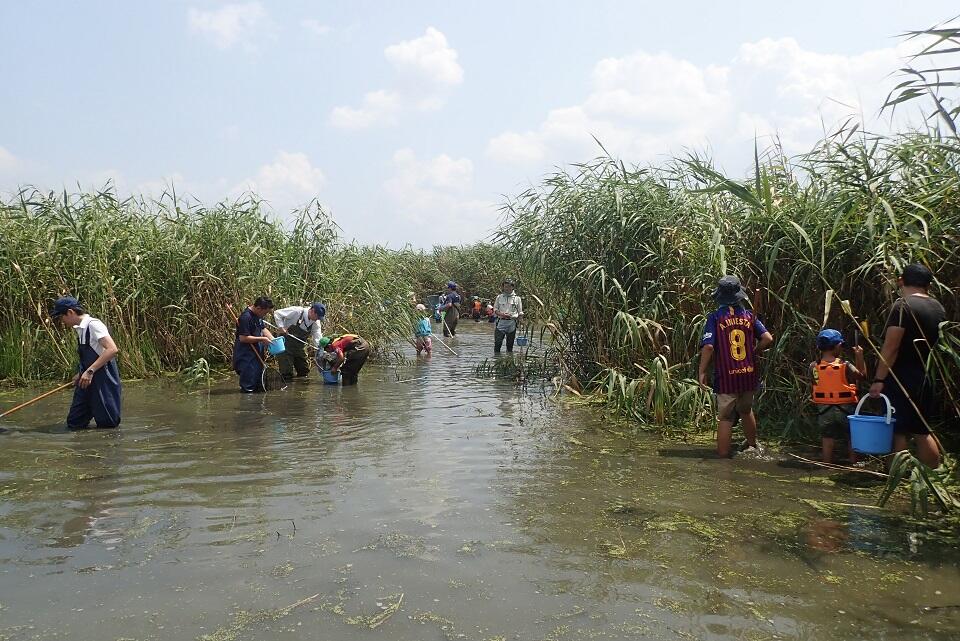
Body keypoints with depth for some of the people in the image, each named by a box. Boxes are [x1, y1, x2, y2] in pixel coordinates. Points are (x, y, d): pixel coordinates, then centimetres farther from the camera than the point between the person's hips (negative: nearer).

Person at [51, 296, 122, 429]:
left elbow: (112, 350, -25)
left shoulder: (93, 324, -14)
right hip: (86, 380, 9)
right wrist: (80, 373, 15)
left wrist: (90, 371, -26)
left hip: (103, 382, -9)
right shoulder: (80, 329, 13)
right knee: (74, 423, 10)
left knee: (107, 425, -4)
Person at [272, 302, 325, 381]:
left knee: (305, 371, 10)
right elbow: (277, 313, -15)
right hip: (286, 344, -6)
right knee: (287, 374, -8)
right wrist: (281, 327, -22)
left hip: (300, 347, 6)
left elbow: (317, 340, -7)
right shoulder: (297, 312, -20)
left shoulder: (316, 323, -5)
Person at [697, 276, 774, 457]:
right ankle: (752, 446, 41)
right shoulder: (749, 315, 2)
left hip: (726, 377, -4)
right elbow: (767, 339, -5)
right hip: (749, 375, 4)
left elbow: (708, 347, -17)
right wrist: (753, 352, 13)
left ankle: (723, 456, 8)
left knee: (725, 418, 4)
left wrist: (702, 372, -8)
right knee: (746, 411, 25)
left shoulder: (715, 318, -8)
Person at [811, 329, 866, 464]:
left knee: (827, 439, 11)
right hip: (846, 408, -2)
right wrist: (860, 357, 4)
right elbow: (863, 376, -3)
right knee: (852, 438, 14)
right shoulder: (845, 366, -13)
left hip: (824, 408, 3)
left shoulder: (814, 366, -7)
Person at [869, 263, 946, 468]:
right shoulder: (938, 308, 11)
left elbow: (891, 347, -19)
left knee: (898, 432, -3)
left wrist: (879, 380, -18)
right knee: (922, 432, 16)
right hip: (925, 379, 8)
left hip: (901, 379, -8)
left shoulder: (903, 305, -13)